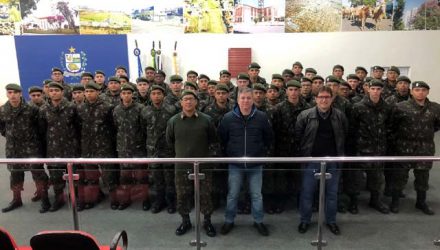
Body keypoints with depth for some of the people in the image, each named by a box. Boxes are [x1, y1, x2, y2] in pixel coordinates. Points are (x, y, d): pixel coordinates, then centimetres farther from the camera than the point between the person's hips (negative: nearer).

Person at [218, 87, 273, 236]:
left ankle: (258, 221, 31)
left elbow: (269, 138, 7)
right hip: (235, 164, 0)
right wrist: (228, 153, 7)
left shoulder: (262, 117, -6)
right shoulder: (228, 117, -6)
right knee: (232, 195, 12)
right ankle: (229, 221, 29)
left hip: (255, 164, 0)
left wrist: (262, 152, 7)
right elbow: (221, 138, 6)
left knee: (257, 195, 12)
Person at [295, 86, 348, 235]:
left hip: (333, 160, 2)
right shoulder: (305, 115, -7)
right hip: (311, 160, -2)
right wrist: (304, 153, 1)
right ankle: (305, 220, 25)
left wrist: (340, 153, 9)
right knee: (307, 192, 8)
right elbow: (297, 136, -1)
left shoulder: (340, 116, 0)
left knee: (332, 192, 13)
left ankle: (331, 221, 31)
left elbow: (345, 136, 10)